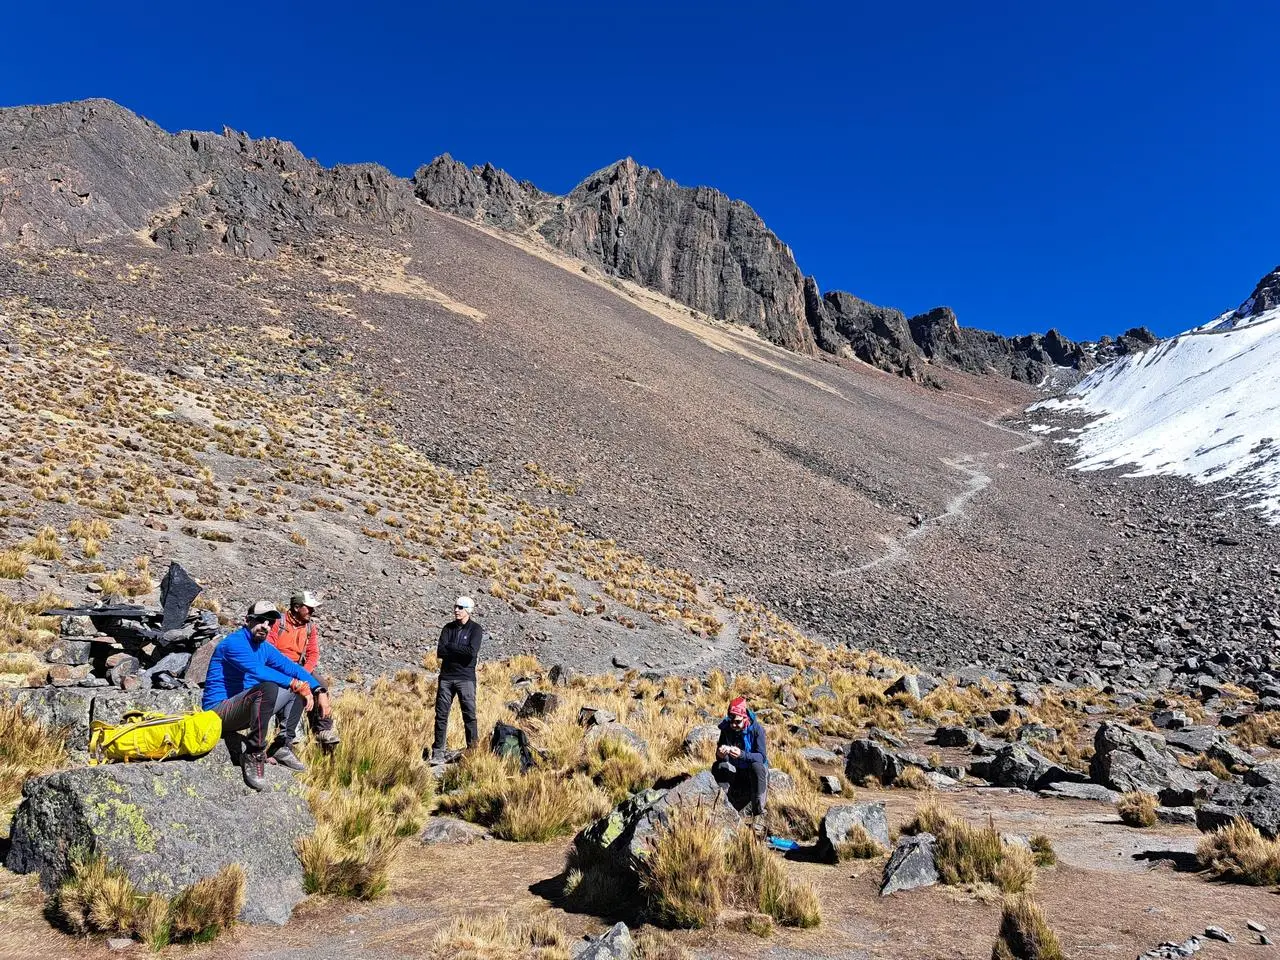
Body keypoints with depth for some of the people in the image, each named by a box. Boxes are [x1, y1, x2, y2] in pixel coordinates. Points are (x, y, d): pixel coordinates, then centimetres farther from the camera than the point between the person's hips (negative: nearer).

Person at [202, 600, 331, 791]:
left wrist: (320, 691, -9)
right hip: (219, 711, -9)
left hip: (242, 711, 9)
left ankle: (281, 747, 1)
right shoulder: (234, 642, -16)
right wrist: (296, 684, -28)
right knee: (268, 688, -35)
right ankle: (253, 754, -24)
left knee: (299, 688, 8)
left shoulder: (264, 647, 10)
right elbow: (259, 671, -30)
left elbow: (292, 668, 6)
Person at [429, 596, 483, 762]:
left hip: (466, 678, -4)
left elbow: (472, 652, -20)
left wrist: (450, 647, -10)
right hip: (446, 677, 4)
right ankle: (438, 751, 14)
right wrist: (461, 651, -12)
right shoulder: (448, 628, 7)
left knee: (469, 715, -1)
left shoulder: (476, 629, -5)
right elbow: (440, 652, -4)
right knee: (441, 715, 6)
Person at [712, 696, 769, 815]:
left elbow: (761, 756, -28)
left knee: (757, 766, -36)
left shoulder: (756, 729, -20)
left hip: (753, 773, -3)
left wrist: (742, 754, -46)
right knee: (717, 766, -24)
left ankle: (757, 808, -23)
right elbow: (719, 757, -10)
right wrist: (720, 754, -37)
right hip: (735, 772, 3)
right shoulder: (726, 728, -9)